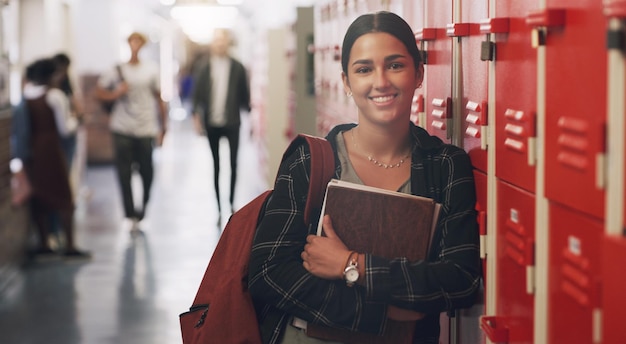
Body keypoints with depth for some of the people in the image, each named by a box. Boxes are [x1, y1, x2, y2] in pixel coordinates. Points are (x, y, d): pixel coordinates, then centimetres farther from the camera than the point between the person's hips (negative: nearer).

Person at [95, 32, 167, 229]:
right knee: (124, 172, -3)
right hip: (123, 129, 0)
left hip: (146, 129, 0)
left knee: (147, 171, 2)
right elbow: (99, 91, 7)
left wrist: (163, 126, 7)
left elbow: (159, 98, 8)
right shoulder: (118, 70, 4)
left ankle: (144, 208, 21)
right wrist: (116, 93, -12)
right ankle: (130, 214, 2)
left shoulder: (151, 70, 5)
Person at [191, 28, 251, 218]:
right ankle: (218, 206, 11)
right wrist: (196, 116, -3)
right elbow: (197, 94, 5)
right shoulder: (205, 68, 6)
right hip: (212, 123, 1)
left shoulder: (237, 68, 2)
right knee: (216, 165, 7)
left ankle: (232, 202, 8)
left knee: (233, 163, -4)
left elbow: (245, 94, 4)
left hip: (232, 122, -1)